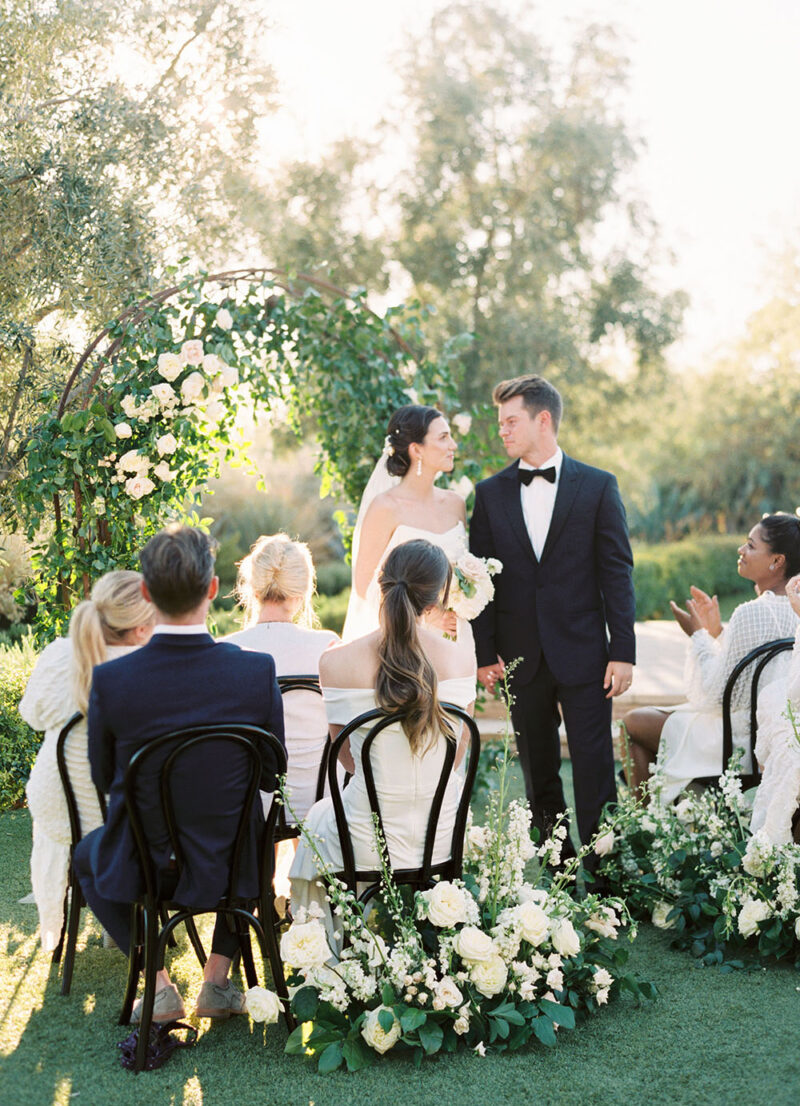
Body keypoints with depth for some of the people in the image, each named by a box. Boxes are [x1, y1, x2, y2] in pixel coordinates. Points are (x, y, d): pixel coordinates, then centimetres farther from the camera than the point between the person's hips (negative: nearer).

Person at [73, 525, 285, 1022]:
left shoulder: (110, 680, -22)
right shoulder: (258, 671, -19)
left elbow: (105, 776, -5)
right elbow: (272, 775, -5)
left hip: (144, 868, -1)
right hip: (232, 866, 1)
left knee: (88, 852, 33)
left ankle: (158, 983, 21)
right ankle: (218, 979, 30)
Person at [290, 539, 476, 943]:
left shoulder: (336, 662, -16)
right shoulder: (460, 656, -12)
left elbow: (347, 756, 0)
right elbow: (456, 755, 3)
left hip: (368, 848, -1)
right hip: (442, 839, 2)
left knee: (317, 818, 34)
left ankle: (328, 954, 53)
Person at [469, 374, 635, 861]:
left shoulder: (599, 487, 0)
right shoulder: (491, 493, 6)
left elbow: (617, 573, -1)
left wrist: (623, 651, -7)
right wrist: (484, 654, 1)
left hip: (583, 654, -2)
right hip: (522, 657, 3)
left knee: (595, 769, -2)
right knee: (538, 772, 12)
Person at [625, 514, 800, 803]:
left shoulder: (752, 613, -26)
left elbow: (718, 693, -21)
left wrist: (699, 635, -9)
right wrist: (716, 631, 7)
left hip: (739, 741, -9)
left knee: (634, 721, 9)